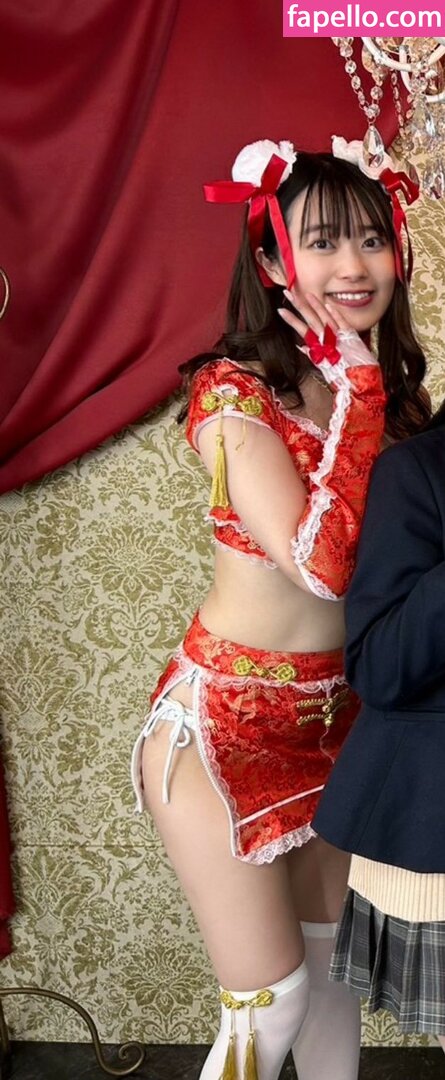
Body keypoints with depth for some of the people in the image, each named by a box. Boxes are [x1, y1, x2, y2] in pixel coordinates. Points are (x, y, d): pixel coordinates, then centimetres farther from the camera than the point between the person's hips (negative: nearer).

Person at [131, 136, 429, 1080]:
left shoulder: (396, 391, 3)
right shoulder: (233, 392, -17)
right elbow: (324, 563, -29)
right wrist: (356, 387, -22)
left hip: (339, 714, 6)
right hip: (227, 722, -6)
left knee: (332, 960, 20)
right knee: (272, 1002, 3)